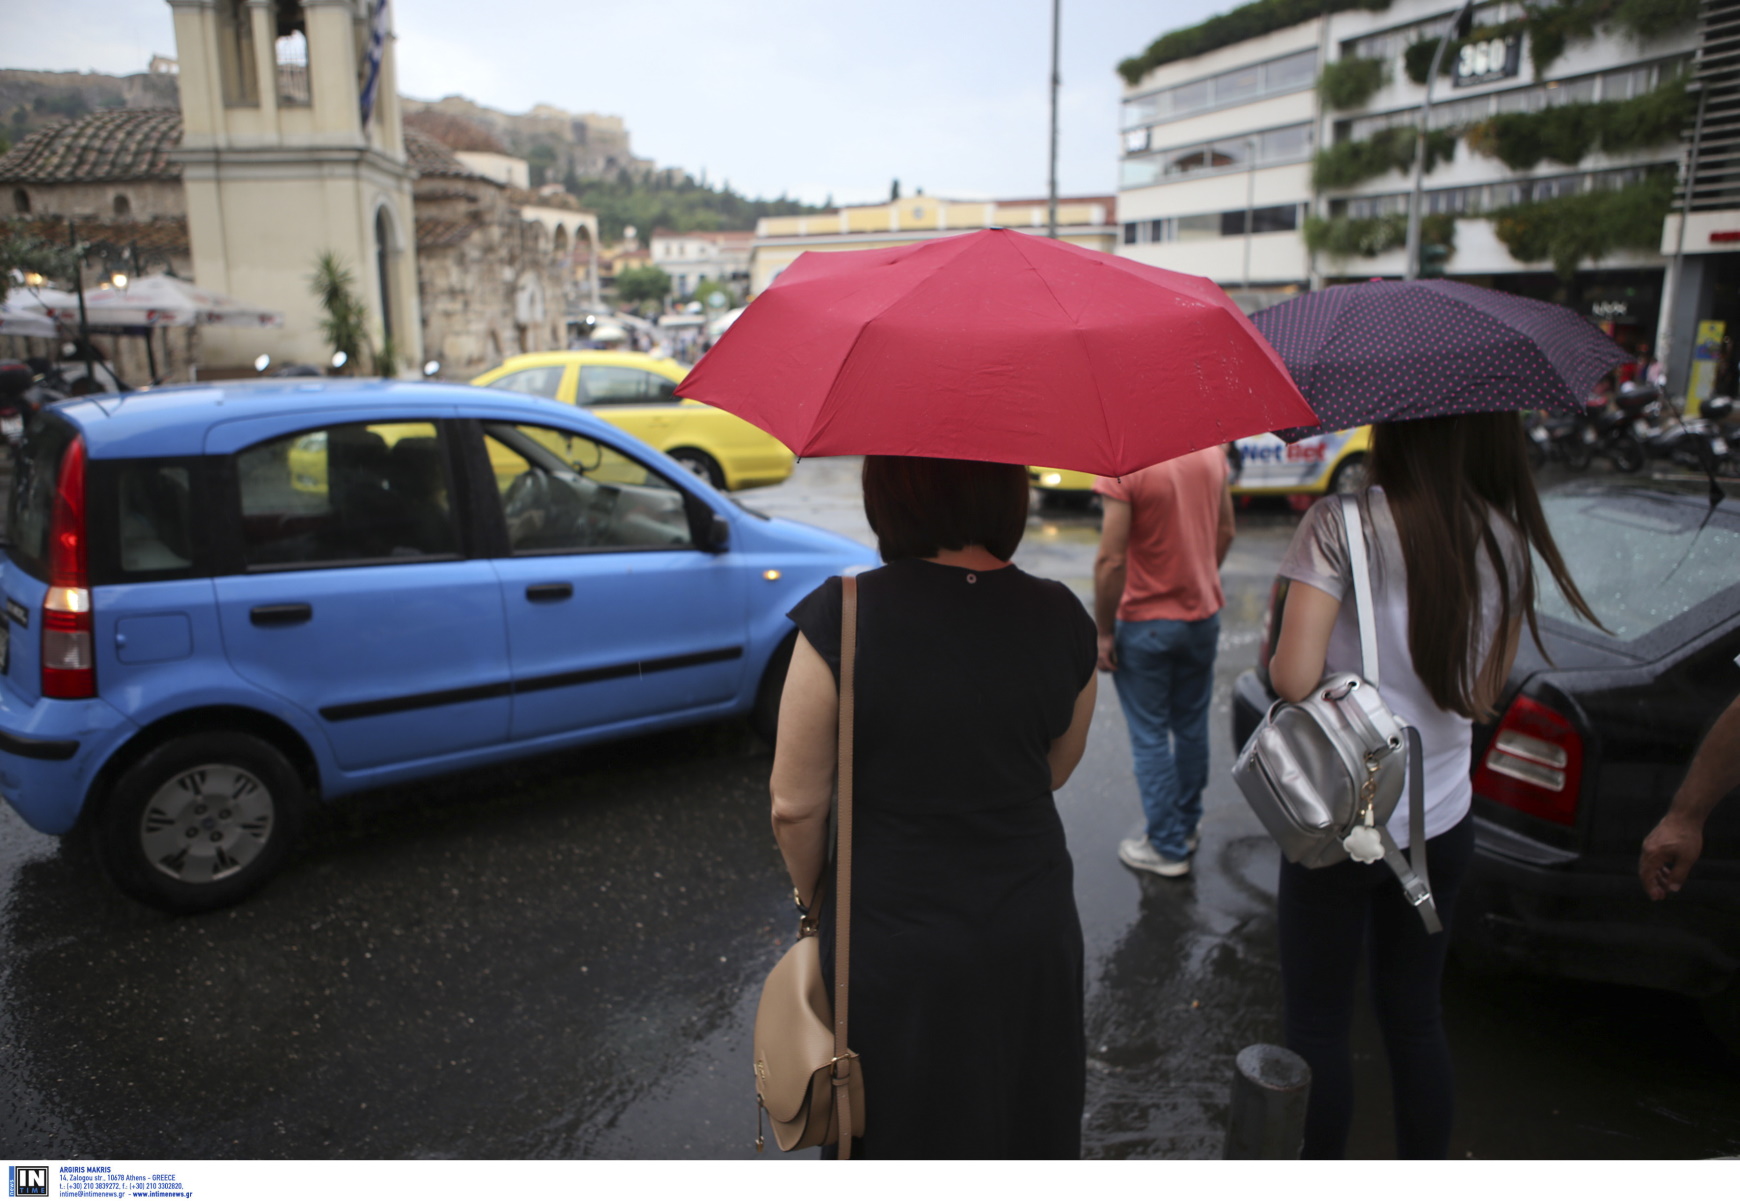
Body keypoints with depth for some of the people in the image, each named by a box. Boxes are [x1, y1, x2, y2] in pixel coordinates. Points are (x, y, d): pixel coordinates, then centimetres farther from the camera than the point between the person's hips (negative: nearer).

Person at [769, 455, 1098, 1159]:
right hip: (1034, 931, 4)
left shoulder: (844, 616, -22)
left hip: (893, 940, -3)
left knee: (902, 1133, 21)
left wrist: (816, 900, 4)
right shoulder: (1061, 618, -9)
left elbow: (797, 805, -14)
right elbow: (1055, 770, 6)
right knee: (1028, 1124, 27)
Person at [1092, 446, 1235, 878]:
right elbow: (1225, 531, 8)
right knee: (1192, 726, 19)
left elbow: (1111, 560, -22)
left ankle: (1167, 847, 16)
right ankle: (1187, 826, 35)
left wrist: (1103, 631, -12)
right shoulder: (1212, 449, -2)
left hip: (1146, 623, -6)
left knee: (1150, 736, 7)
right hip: (1204, 615, 6)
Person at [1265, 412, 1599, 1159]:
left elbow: (1294, 678, -21)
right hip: (1441, 823, 5)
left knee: (1318, 1022, 11)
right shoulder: (1507, 538, -1)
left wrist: (1271, 656, -1)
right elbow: (1482, 698, 6)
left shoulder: (1341, 525, -17)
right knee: (1415, 1015, 21)